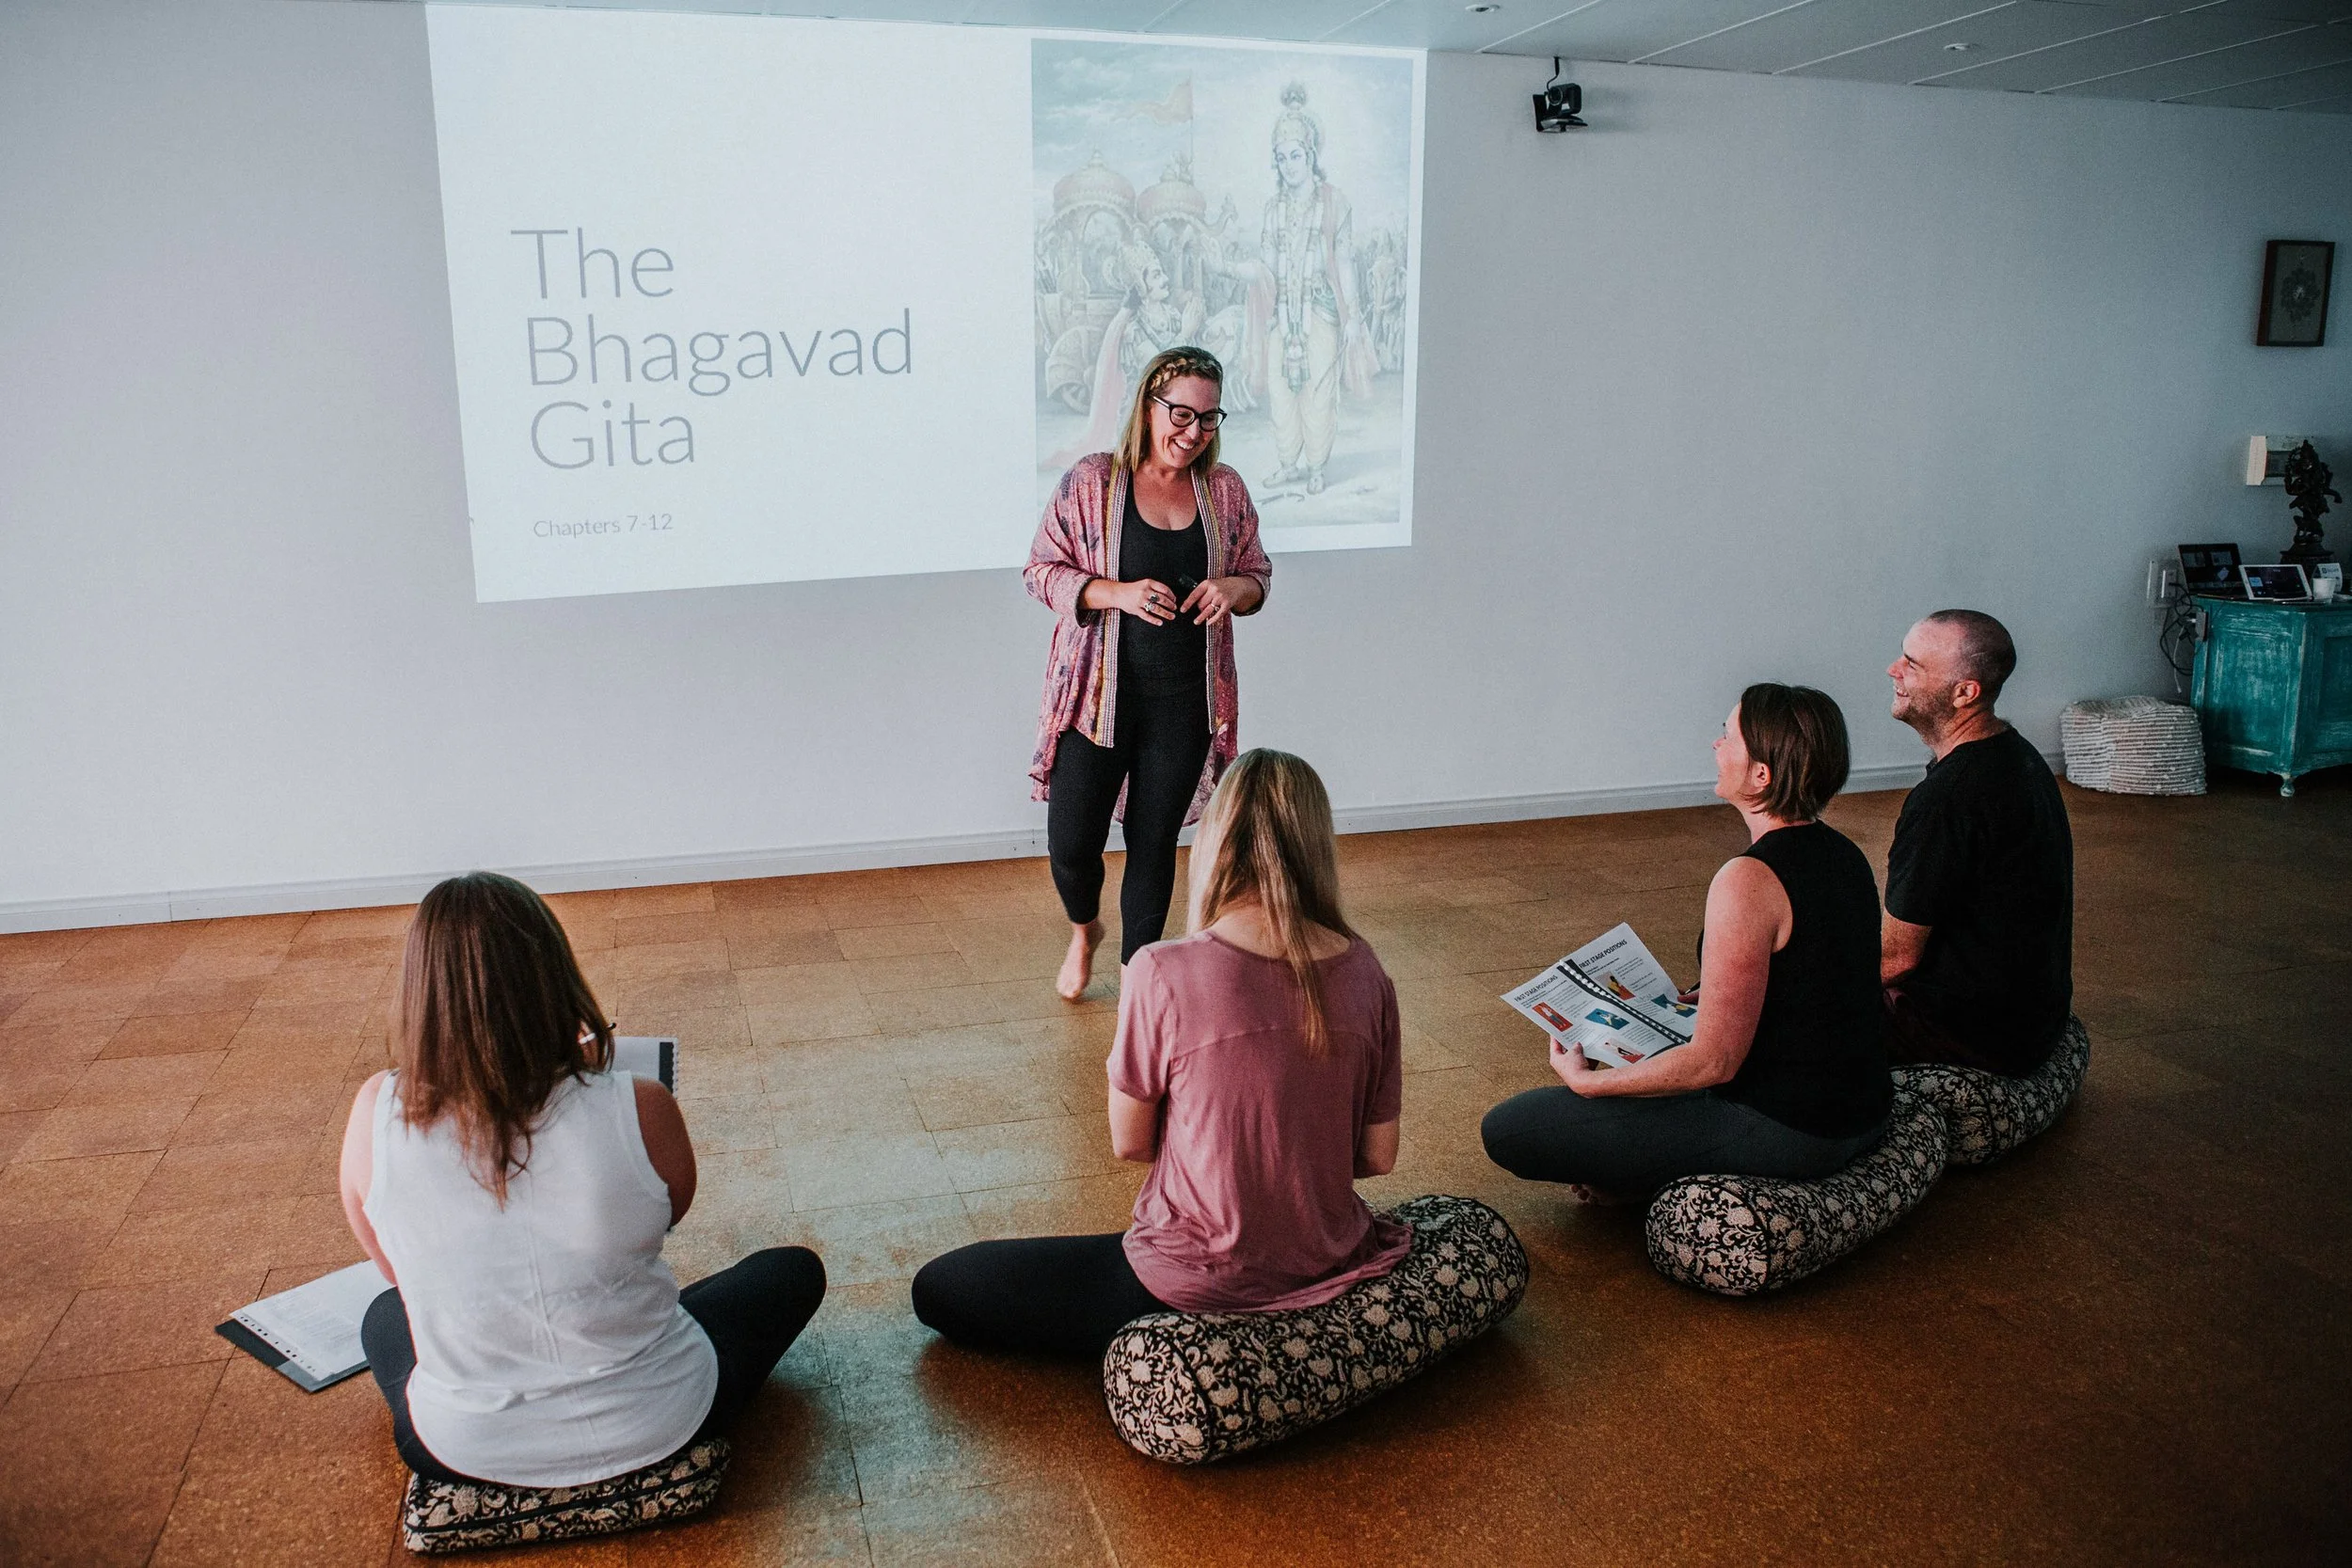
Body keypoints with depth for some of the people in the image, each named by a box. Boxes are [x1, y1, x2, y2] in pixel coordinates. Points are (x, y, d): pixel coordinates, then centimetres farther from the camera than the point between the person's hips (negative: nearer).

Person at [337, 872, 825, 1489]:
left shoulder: (377, 1116, -19)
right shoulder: (637, 1110, -25)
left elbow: (399, 1271, -1)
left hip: (466, 1451, 3)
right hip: (655, 1429, -3)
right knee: (794, 1271, 24)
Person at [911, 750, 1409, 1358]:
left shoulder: (1163, 973, -21)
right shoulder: (1364, 974, -9)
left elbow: (1129, 1142, -8)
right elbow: (1378, 1156, 0)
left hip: (1204, 1287, -6)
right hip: (1328, 1270, 6)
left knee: (937, 1290, 9)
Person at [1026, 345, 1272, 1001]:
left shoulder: (1226, 491, 2)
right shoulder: (1091, 481, -7)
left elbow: (1257, 574, 12)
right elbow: (1041, 570, -4)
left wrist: (1236, 588, -12)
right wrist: (1117, 592, -20)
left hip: (1186, 701, 2)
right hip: (1099, 692, -2)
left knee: (1155, 842, 11)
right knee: (1071, 841, 0)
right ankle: (1084, 931, 35)